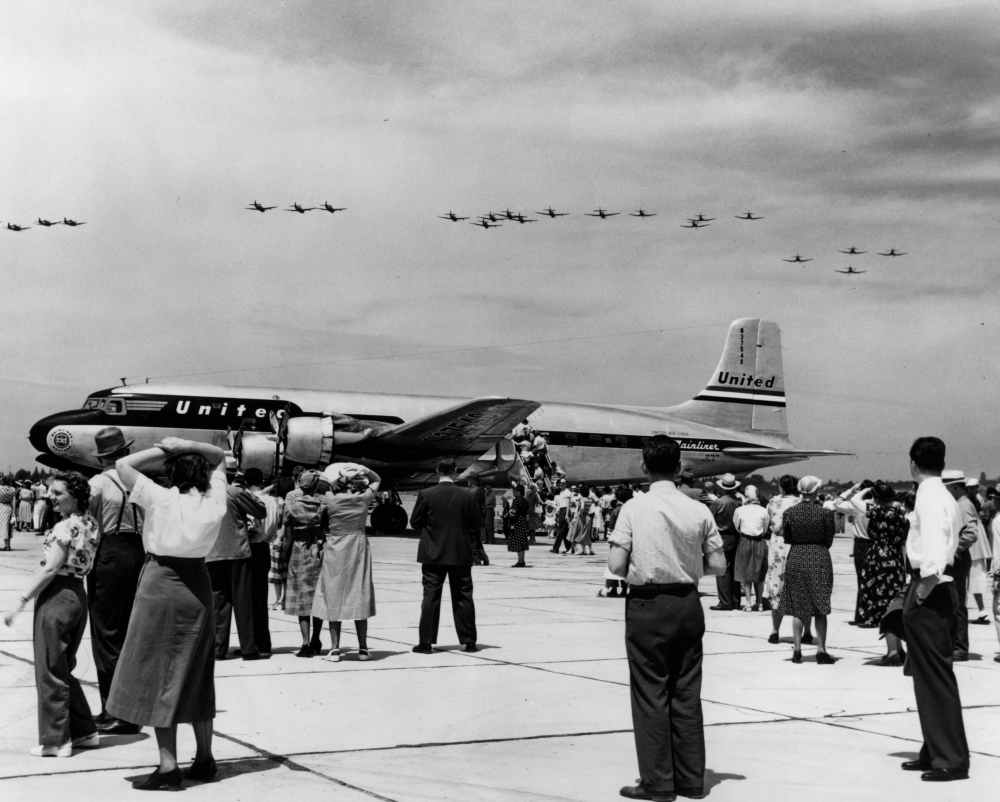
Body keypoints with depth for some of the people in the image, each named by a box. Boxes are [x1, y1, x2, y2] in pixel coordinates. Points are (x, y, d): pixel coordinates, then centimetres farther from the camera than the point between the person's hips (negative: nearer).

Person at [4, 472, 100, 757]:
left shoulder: (65, 527, -17)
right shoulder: (90, 524, 7)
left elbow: (50, 569, -20)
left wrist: (22, 602, -17)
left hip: (56, 595, -9)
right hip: (78, 594, 9)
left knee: (49, 671, 2)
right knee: (64, 668, 19)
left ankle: (55, 741, 8)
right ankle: (85, 732, 22)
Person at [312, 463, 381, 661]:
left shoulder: (329, 499, -11)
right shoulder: (364, 498, -3)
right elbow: (376, 480, 15)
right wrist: (362, 469, 0)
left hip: (335, 550, -2)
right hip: (359, 549, 2)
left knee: (333, 598, 4)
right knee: (360, 596, 8)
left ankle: (335, 648, 2)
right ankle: (363, 648, 9)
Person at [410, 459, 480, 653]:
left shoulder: (425, 495, -6)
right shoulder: (467, 496, -4)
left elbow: (414, 522, 1)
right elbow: (475, 526, 1)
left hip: (432, 554, -1)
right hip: (461, 554, 1)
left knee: (430, 597, 4)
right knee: (463, 597, 7)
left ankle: (426, 642, 3)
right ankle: (468, 641, 10)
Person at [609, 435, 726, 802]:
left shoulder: (634, 508, -10)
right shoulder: (699, 510, -2)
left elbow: (616, 566, -13)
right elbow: (718, 565, 1)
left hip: (647, 606, -3)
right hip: (688, 604, 3)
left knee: (651, 693, 5)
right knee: (687, 694, 12)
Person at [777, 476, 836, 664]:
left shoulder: (789, 512, -4)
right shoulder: (825, 513, -8)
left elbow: (786, 538, 3)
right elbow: (829, 540, 0)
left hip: (796, 559, 2)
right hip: (819, 559, -1)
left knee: (798, 608, 9)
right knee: (820, 609, 5)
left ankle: (797, 650, 9)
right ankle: (821, 651, 3)